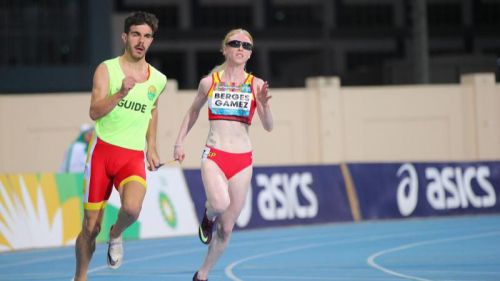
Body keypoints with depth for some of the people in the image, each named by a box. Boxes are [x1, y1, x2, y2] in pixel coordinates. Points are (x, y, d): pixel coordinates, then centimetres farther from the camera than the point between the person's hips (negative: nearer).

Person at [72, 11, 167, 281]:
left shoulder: (158, 80, 7)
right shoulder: (107, 69, -3)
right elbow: (95, 112, -14)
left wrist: (151, 148, 24)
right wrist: (122, 92, -28)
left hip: (134, 157, 1)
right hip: (103, 151, -1)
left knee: (132, 209, -28)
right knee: (91, 226, 2)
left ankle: (116, 234, 6)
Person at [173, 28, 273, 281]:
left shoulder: (256, 85, 1)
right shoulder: (209, 82, 2)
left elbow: (268, 127, -5)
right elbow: (193, 112, 19)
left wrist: (264, 104, -23)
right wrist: (179, 142, 14)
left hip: (242, 160, 1)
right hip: (213, 156, -1)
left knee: (226, 229, 5)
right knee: (220, 203, -32)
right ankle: (208, 216, 5)